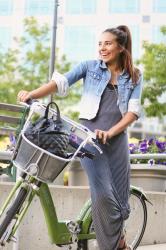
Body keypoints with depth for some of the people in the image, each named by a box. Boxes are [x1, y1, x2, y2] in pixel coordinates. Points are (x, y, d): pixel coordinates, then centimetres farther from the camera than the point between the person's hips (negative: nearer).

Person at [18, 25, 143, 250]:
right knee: (104, 195, -17)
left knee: (120, 200, 4)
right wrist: (33, 94, -23)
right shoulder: (90, 67, 7)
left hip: (117, 139, 2)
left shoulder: (135, 76, 10)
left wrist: (109, 132, -15)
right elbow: (62, 81, -6)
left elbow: (133, 111, 0)